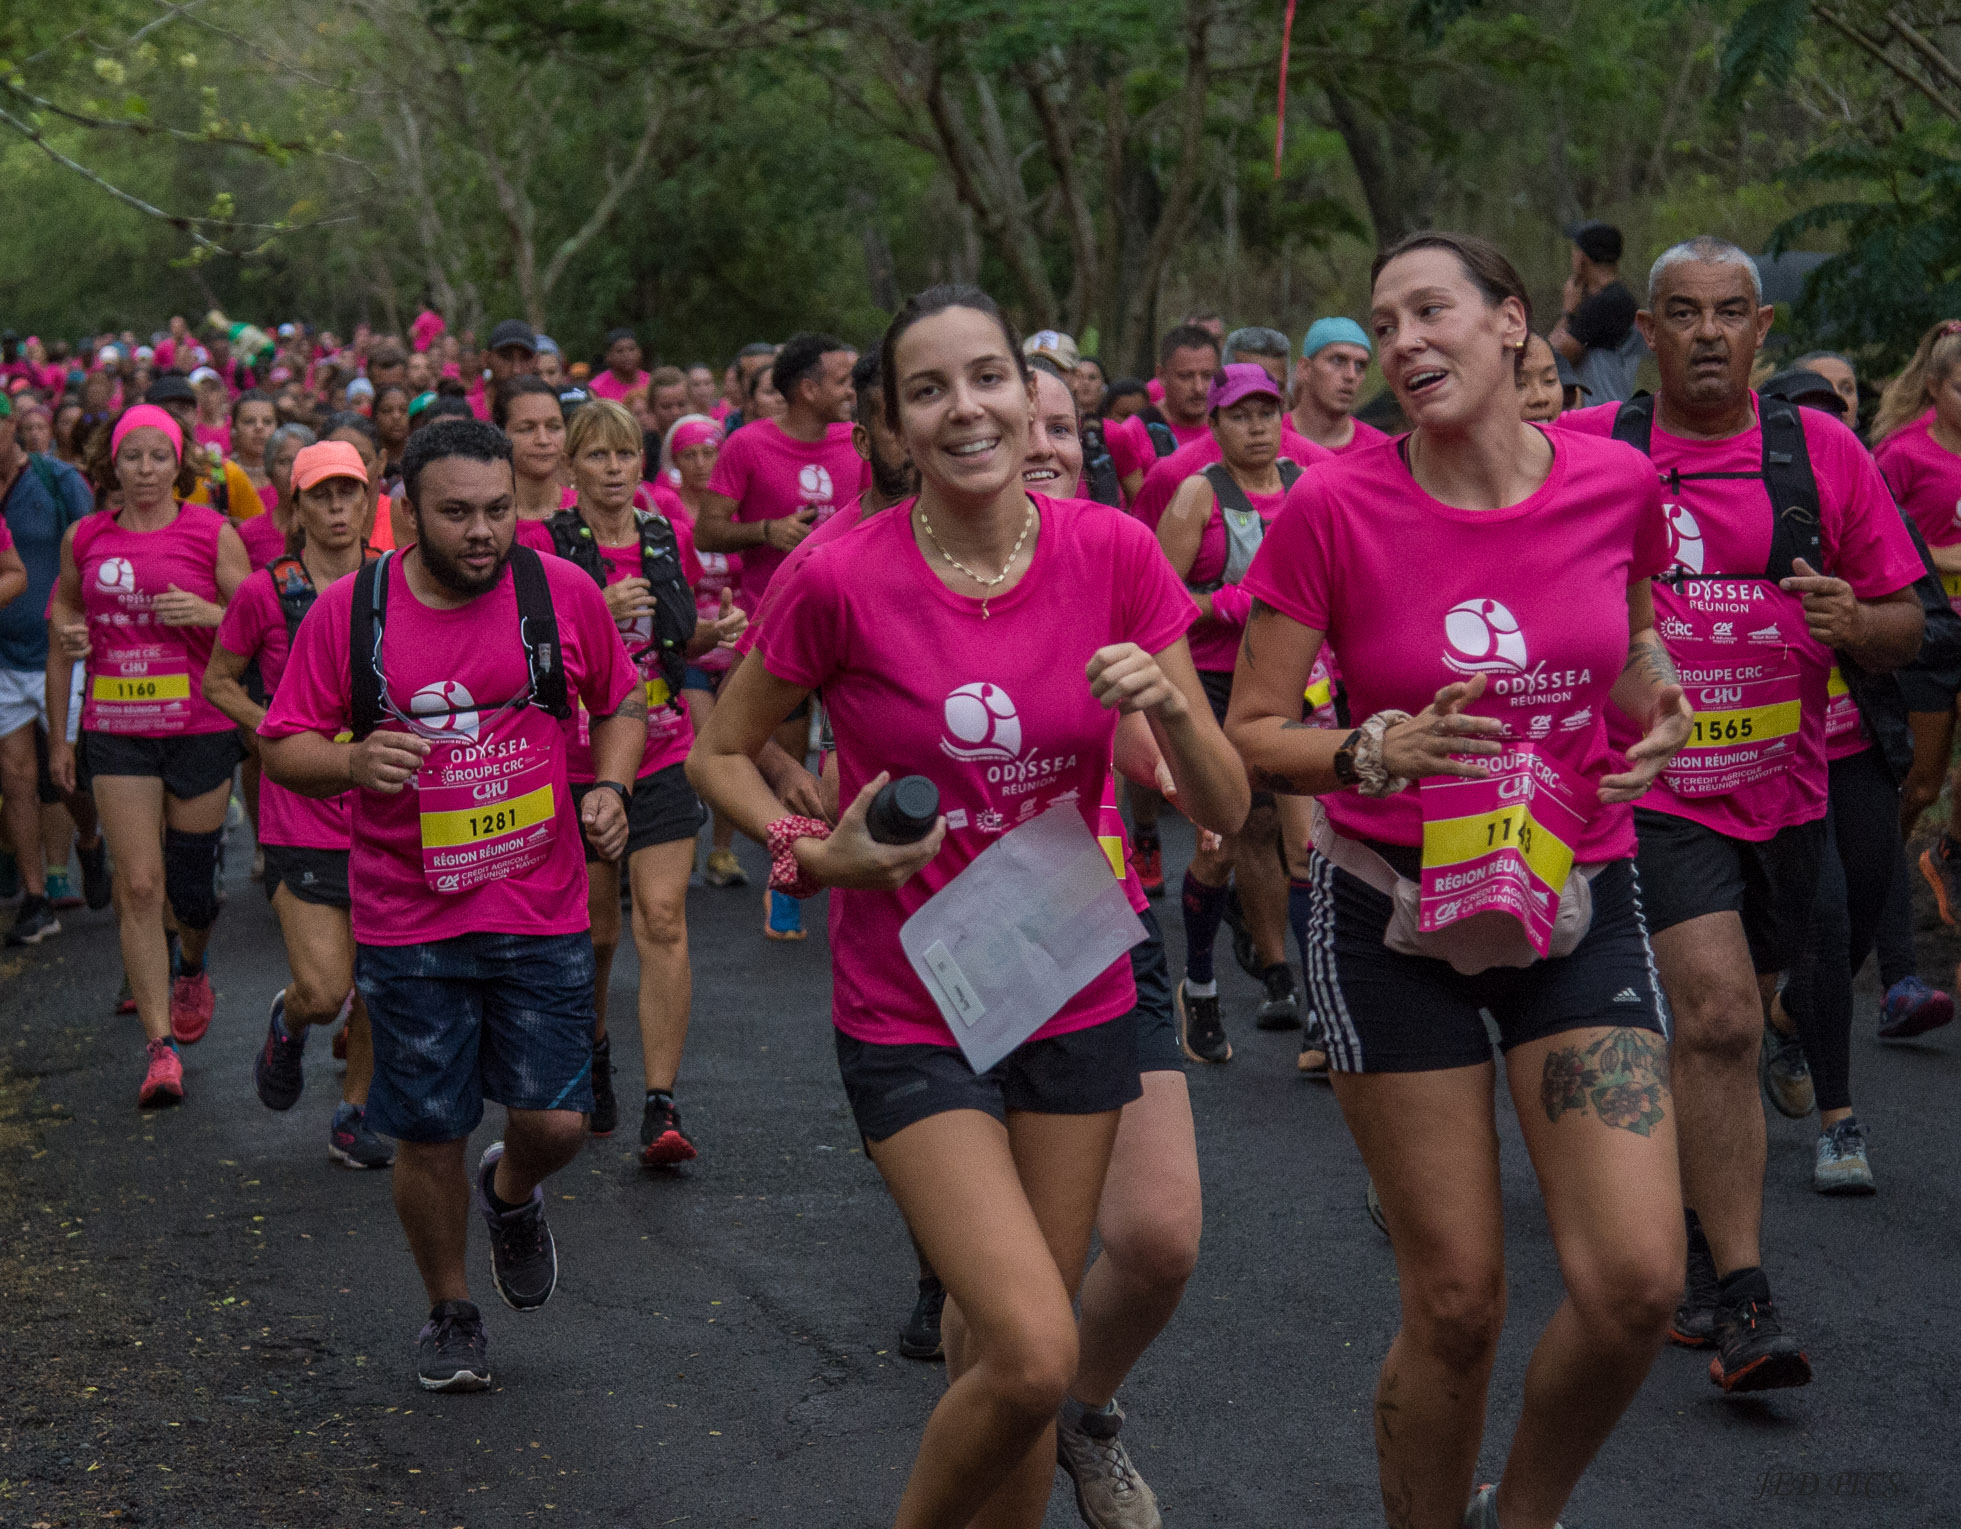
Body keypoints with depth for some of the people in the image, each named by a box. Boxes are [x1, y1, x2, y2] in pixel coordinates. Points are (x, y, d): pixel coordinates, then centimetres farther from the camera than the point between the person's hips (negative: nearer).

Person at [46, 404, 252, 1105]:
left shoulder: (212, 534, -1)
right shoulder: (84, 539, 6)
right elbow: (63, 640, 15)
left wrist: (207, 613, -18)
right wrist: (58, 737, 15)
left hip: (199, 728, -1)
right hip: (116, 732, 1)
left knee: (190, 884, 7)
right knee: (138, 887, -8)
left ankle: (191, 968, 43)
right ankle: (161, 1047, -5)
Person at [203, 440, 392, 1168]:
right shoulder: (266, 593, -6)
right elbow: (217, 681, 6)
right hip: (301, 814, -3)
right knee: (324, 991, -11)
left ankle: (354, 1117, 25)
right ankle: (287, 1023, 25)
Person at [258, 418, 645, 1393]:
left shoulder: (563, 593, -3)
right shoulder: (348, 610, -5)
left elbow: (621, 704, 13)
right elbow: (283, 749, 1)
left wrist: (611, 786, -6)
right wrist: (352, 763, -21)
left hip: (542, 914, 1)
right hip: (408, 922, 0)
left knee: (556, 1122, -2)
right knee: (429, 1135, 5)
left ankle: (510, 1196, 35)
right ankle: (449, 1312, 29)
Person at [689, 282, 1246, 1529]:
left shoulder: (1113, 555, -8)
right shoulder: (842, 582, -15)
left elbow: (1227, 808, -4)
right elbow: (720, 753, 1)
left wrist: (1169, 706, -24)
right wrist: (812, 851, -16)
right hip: (911, 1015, -3)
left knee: (1010, 1356, 11)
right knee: (1035, 1355, -16)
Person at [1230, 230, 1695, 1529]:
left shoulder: (1616, 484, -3)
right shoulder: (1334, 510, -11)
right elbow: (1252, 736, -6)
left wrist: (1656, 705, -4)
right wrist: (1377, 752, -25)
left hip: (1578, 899, 2)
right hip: (1395, 913, -2)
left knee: (1637, 1283, -9)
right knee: (1457, 1306, -1)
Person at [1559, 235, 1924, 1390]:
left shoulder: (1823, 451, 2)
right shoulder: (1585, 451, -4)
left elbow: (1906, 627, 6)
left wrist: (1856, 622, -15)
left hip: (1784, 791, 4)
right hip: (1652, 790, -3)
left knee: (1724, 1036, 15)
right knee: (1719, 1020, -20)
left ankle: (1694, 1254, 36)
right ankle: (1744, 1302, -18)